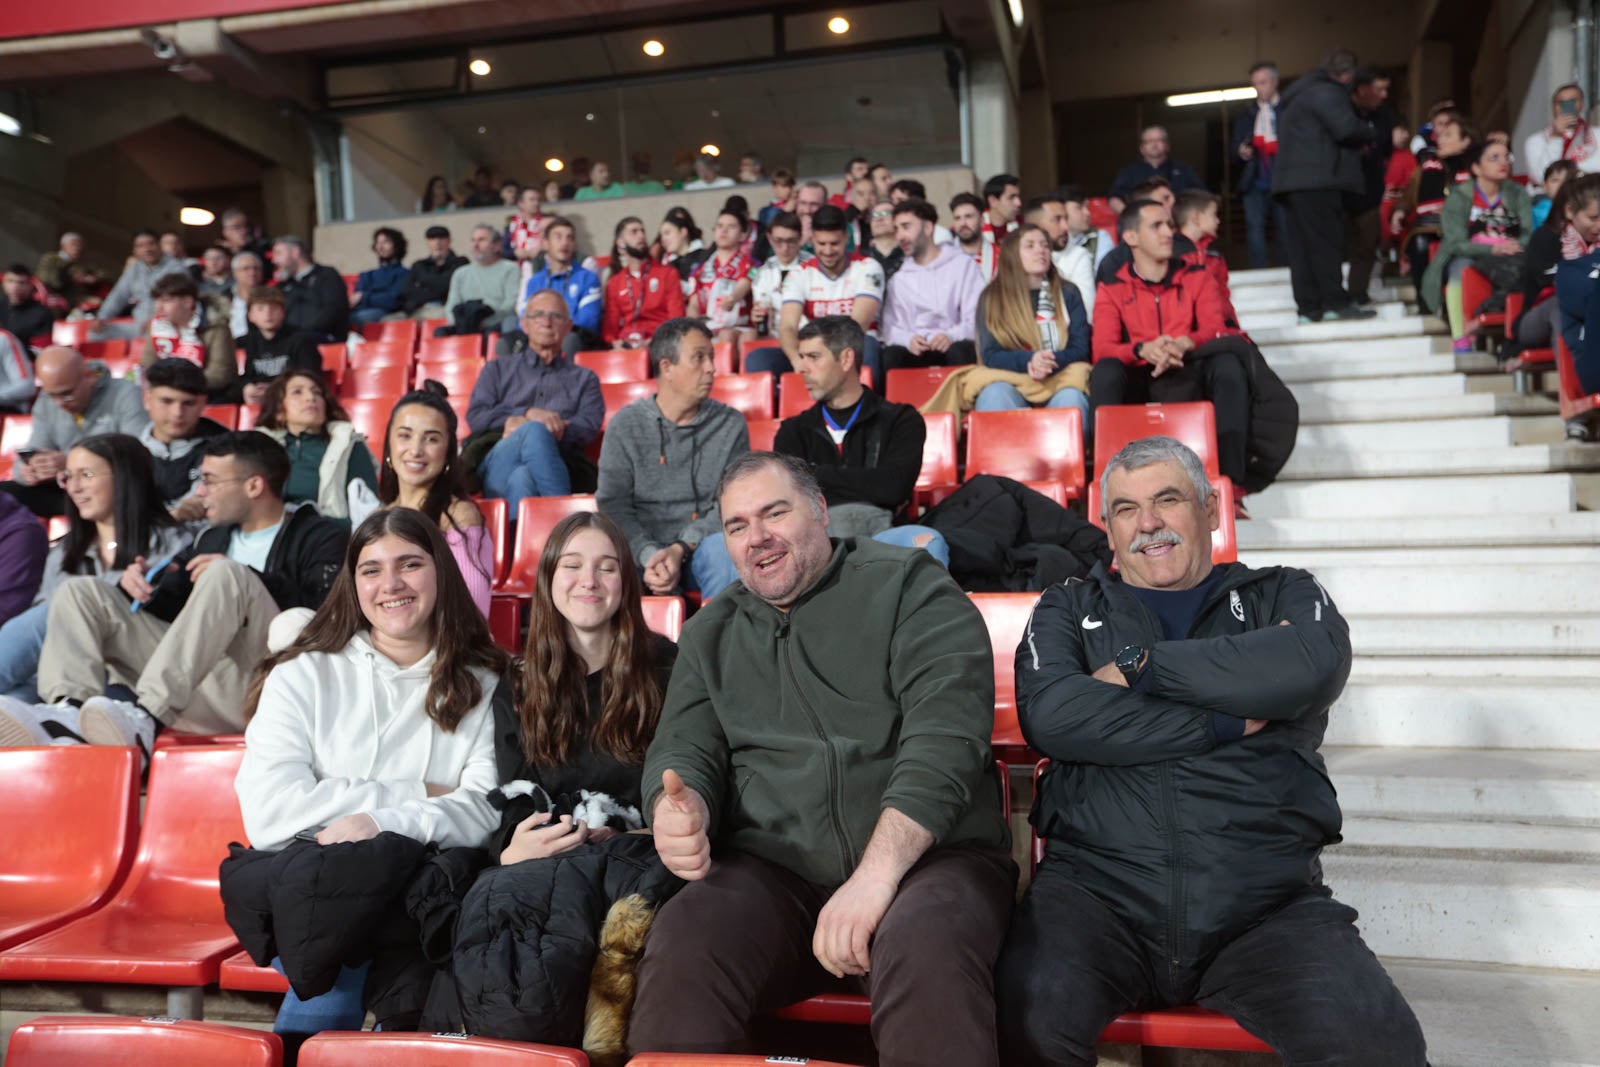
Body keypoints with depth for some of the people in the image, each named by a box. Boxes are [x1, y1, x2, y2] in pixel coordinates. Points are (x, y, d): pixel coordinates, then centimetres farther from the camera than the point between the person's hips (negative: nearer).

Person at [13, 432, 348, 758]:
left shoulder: (320, 539, 7)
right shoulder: (212, 538, 28)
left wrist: (246, 580, -16)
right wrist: (140, 586, 5)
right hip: (191, 675, 7)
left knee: (225, 574, -30)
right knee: (81, 591, 6)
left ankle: (147, 716, -41)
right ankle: (72, 707, -22)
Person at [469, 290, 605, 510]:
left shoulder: (584, 378, 27)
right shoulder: (498, 369, 30)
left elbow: (589, 428, 7)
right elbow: (475, 416, 12)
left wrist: (524, 426, -7)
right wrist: (529, 414, -5)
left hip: (557, 471, 0)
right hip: (499, 467, 0)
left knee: (523, 477, -37)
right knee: (534, 431, -35)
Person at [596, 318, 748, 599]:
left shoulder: (730, 424, 7)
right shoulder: (625, 425, 5)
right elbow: (613, 505, -2)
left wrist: (681, 549, -17)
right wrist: (650, 556, -20)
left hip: (700, 546, 0)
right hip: (641, 549, 0)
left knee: (724, 547, -34)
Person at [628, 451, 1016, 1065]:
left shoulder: (910, 588, 3)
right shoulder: (711, 634, 19)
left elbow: (945, 732, -10)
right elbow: (682, 750, 13)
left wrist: (877, 872, -22)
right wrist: (678, 810, -13)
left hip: (928, 858, -2)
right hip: (772, 875, 3)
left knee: (925, 947, -36)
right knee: (680, 945, -28)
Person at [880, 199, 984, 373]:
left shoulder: (964, 265, 11)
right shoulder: (898, 278, 19)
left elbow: (977, 318, 0)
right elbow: (890, 327, 9)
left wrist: (951, 336, -22)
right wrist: (908, 339, -16)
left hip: (953, 346, -1)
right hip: (915, 351, 1)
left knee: (961, 351, -37)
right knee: (891, 355, -33)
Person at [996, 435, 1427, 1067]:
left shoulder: (1281, 595, 18)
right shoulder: (1071, 607, 18)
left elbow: (1312, 665, -8)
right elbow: (1049, 714, -4)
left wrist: (1138, 664, -2)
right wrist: (1229, 725, -3)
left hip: (1265, 901, 1)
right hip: (1097, 886, 0)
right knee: (1031, 1015, -30)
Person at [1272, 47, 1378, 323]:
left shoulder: (1300, 94, 26)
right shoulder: (1327, 92, -5)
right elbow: (1347, 128, -16)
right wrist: (1368, 136, 4)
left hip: (1293, 180, 9)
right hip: (1317, 179, -9)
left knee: (1302, 246, 3)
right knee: (1326, 241, -10)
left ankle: (1308, 307, 2)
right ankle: (1336, 302, -12)